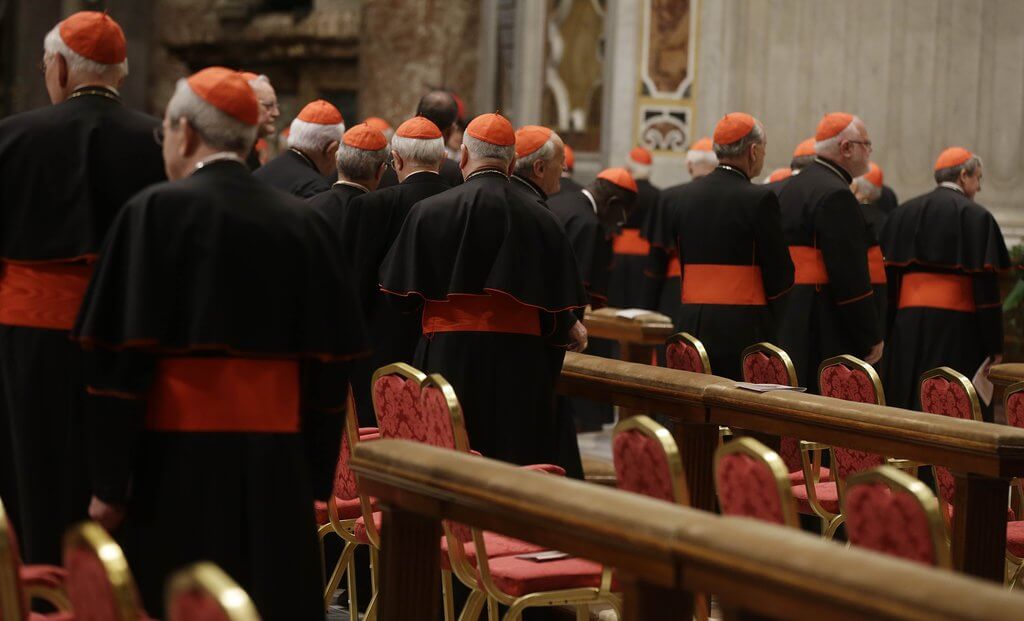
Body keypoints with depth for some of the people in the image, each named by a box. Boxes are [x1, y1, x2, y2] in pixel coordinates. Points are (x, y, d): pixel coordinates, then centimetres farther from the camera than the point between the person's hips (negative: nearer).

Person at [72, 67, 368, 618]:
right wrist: (314, 479, 12)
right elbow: (331, 360, 5)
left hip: (178, 460, -4)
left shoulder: (156, 211, -7)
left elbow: (122, 354, -12)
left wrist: (108, 483, -8)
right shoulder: (301, 222, 5)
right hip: (276, 466, 4)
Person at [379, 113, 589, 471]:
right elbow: (556, 306, 1)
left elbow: (401, 294, 0)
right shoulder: (539, 219, -1)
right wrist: (573, 334, 23)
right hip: (519, 366, 1)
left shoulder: (429, 212, -3)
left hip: (449, 359, 0)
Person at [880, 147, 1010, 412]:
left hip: (907, 321, 5)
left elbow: (888, 275, 8)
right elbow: (986, 285, -9)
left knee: (907, 407, 10)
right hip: (956, 324, -5)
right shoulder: (976, 216, -5)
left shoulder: (903, 213, 10)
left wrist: (886, 331, 11)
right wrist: (994, 346, -6)